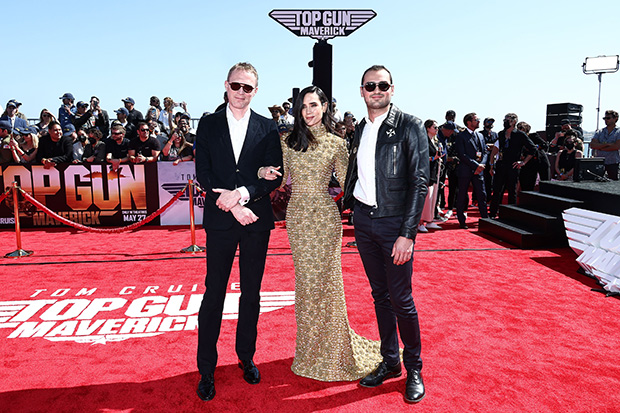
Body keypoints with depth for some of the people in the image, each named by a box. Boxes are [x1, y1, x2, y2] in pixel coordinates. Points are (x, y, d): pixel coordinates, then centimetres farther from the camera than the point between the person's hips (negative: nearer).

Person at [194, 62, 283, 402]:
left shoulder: (268, 129, 5)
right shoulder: (208, 125, 5)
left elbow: (275, 176, -1)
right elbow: (203, 174, -2)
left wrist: (243, 193, -16)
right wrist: (233, 205, -13)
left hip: (256, 220, 1)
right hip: (220, 221, -1)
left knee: (251, 292, 11)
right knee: (214, 293, 4)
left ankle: (246, 357, 29)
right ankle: (206, 369, 16)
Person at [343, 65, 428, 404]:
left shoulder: (409, 127, -8)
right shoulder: (360, 129, 10)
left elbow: (419, 182, -12)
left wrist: (407, 234, -17)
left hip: (394, 222, -5)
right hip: (363, 220, 6)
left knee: (400, 299, 1)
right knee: (379, 295, 14)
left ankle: (413, 368, 21)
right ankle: (389, 361, 29)